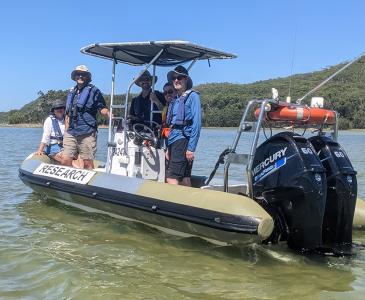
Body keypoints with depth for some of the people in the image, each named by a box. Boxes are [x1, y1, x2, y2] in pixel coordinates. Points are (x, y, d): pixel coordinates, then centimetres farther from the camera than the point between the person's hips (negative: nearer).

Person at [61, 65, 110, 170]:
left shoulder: (93, 91, 3)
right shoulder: (71, 92, 19)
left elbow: (102, 108, -3)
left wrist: (108, 114, -24)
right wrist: (66, 131, 17)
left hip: (87, 133, -5)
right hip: (71, 133, 5)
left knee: (87, 163, -2)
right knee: (65, 160, 0)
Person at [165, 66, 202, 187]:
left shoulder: (192, 96, -3)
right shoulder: (175, 99, 19)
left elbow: (197, 123, -11)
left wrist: (191, 148, -17)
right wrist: (168, 148, 16)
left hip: (183, 140, -8)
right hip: (173, 141, 8)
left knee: (171, 178, -15)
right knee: (184, 178, 9)